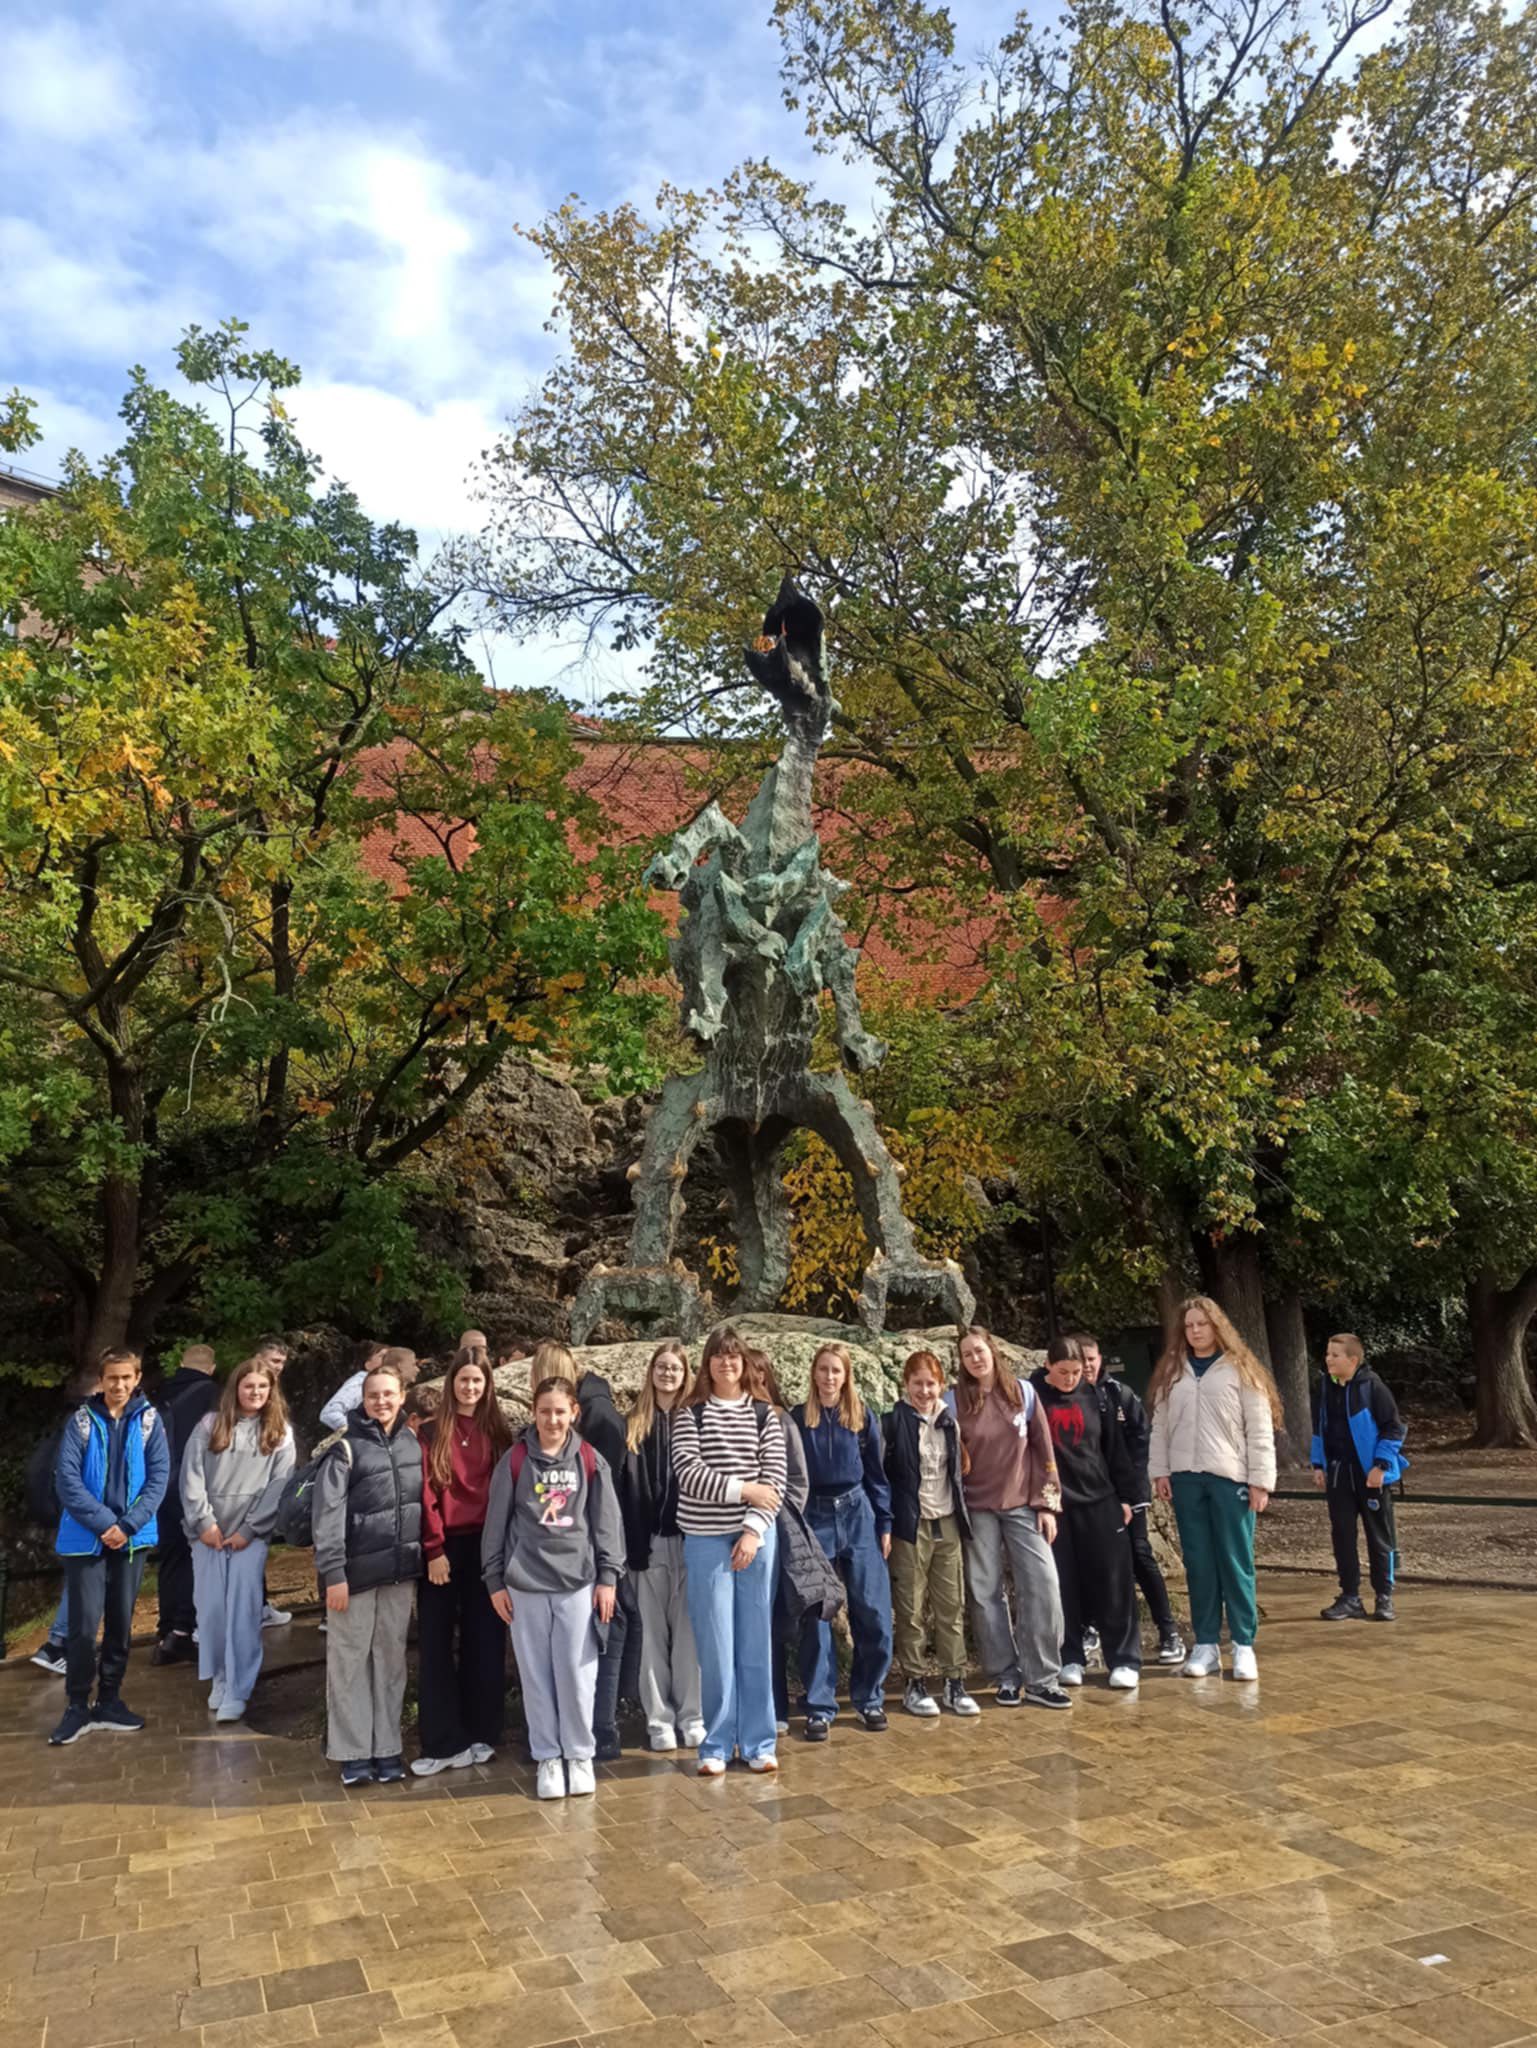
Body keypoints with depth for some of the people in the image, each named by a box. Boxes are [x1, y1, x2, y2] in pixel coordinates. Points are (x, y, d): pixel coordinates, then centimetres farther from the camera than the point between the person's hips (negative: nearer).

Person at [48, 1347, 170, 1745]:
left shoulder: (149, 1420, 1)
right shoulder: (81, 1421, -3)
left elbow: (159, 1477, -2)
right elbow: (66, 1478, -9)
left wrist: (128, 1524, -14)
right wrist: (103, 1522, -16)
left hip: (132, 1538, 2)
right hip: (86, 1538, -2)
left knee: (121, 1624, 10)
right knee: (84, 1624, -4)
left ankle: (109, 1701, 23)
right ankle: (77, 1707, 12)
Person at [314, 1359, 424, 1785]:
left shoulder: (412, 1443, 5)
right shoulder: (346, 1449, -9)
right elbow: (328, 1515, -11)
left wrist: (428, 1556, 8)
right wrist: (333, 1573, -15)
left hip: (400, 1570, 4)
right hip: (356, 1572, -4)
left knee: (391, 1659, 11)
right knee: (350, 1660, 4)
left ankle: (387, 1750, 20)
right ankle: (353, 1753, 14)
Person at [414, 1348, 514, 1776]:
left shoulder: (497, 1431, 7)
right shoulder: (433, 1432, 1)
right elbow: (426, 1494, -5)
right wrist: (434, 1549, -11)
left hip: (486, 1546, 2)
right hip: (444, 1547, -2)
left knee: (484, 1641, 7)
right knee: (435, 1643, 0)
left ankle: (480, 1734, 18)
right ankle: (443, 1742, 7)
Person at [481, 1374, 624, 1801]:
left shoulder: (590, 1461, 1)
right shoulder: (515, 1460, 0)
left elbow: (607, 1522, 4)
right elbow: (496, 1522, 4)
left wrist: (608, 1577, 1)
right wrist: (494, 1580, 3)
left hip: (578, 1582, 0)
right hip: (525, 1584, 0)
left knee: (578, 1675, 2)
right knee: (536, 1677, 7)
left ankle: (579, 1756, 19)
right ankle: (547, 1758, 20)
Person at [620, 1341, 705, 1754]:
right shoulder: (634, 1424, 6)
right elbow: (625, 1486, 1)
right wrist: (629, 1541, -7)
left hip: (689, 1539, -1)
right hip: (648, 1540, 1)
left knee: (688, 1630, 5)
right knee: (653, 1632, 7)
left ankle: (691, 1715, 15)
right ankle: (659, 1718, 16)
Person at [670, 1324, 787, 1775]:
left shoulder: (763, 1414, 5)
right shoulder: (689, 1414, 1)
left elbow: (775, 1480, -1)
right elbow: (688, 1473, -11)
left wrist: (754, 1530, -11)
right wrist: (744, 1489, -16)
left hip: (755, 1537, 1)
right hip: (705, 1540, -1)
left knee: (755, 1642, 7)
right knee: (715, 1646, 2)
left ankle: (758, 1743, 17)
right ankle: (716, 1745, 14)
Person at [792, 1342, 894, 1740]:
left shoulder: (864, 1416, 3)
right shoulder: (798, 1418, 0)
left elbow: (876, 1472, 7)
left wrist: (885, 1524, 4)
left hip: (858, 1515, 1)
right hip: (813, 1518, -1)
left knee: (873, 1612, 1)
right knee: (815, 1615, 2)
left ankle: (869, 1698, 18)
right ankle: (820, 1706, 12)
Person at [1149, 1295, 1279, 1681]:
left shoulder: (1240, 1370, -1)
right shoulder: (1171, 1373, 10)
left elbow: (1260, 1430, -3)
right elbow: (1159, 1426, 11)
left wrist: (1260, 1481, -7)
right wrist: (1159, 1471, 4)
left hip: (1230, 1477, -3)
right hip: (1186, 1478, 3)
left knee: (1236, 1563, 1)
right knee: (1198, 1564, 7)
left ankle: (1244, 1645, 11)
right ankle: (1206, 1643, 14)